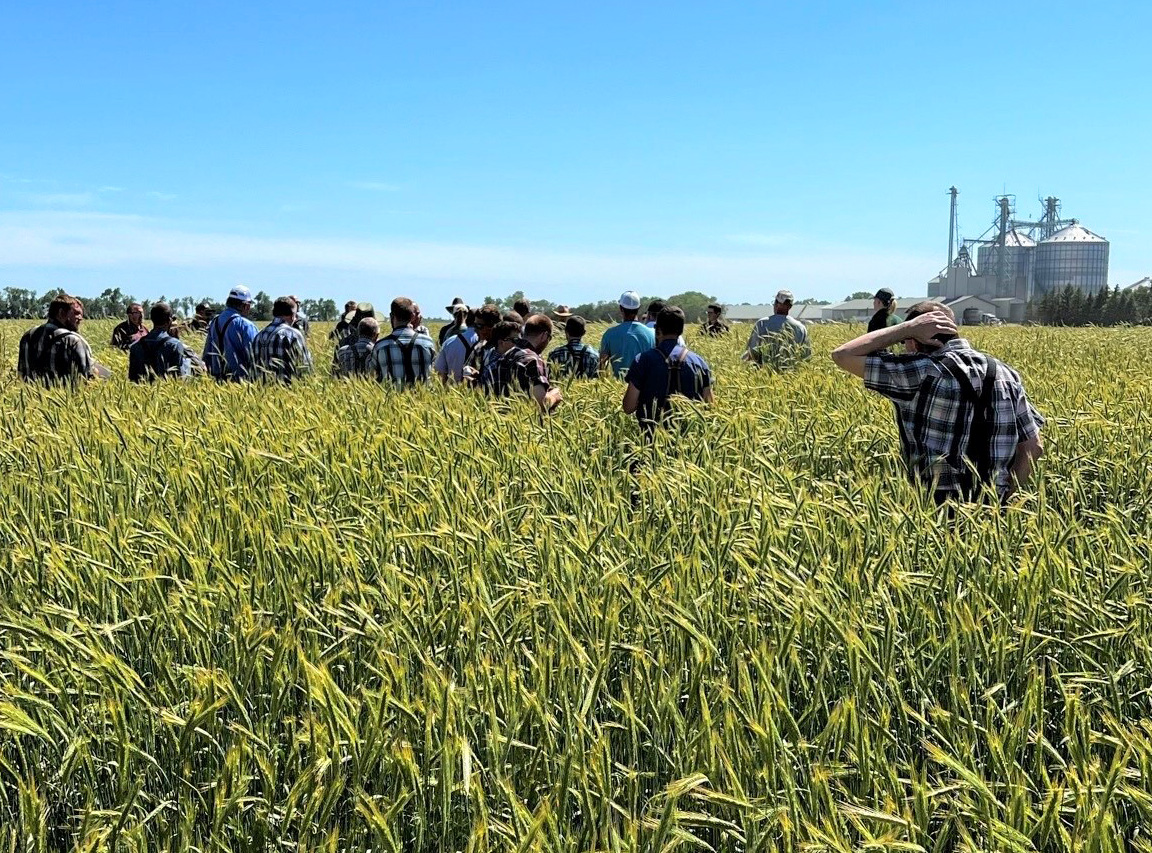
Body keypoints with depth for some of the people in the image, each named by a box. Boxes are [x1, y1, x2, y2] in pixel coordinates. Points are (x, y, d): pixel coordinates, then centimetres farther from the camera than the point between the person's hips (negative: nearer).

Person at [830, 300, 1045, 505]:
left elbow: (842, 355, -8)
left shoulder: (922, 371, -13)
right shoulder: (1005, 373, 6)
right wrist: (1004, 496, 13)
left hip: (934, 507, -6)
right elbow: (1033, 447, 7)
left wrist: (907, 327, -5)